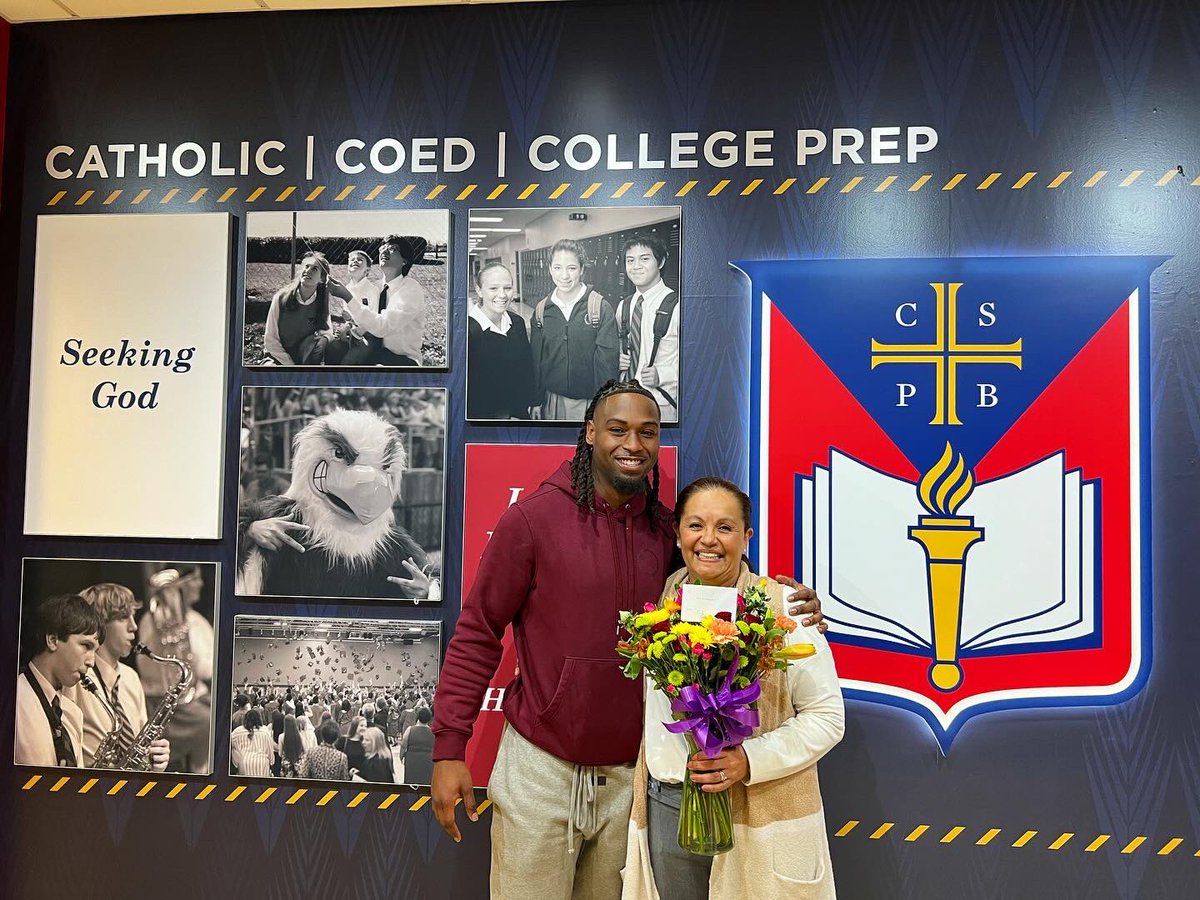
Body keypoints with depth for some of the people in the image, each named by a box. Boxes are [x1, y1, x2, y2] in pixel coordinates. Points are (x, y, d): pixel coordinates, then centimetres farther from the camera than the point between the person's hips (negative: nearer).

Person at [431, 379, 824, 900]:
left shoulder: (668, 529, -1)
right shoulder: (533, 517, -12)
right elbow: (477, 635, -8)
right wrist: (449, 747, -10)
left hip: (630, 774, 4)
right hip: (541, 767, -3)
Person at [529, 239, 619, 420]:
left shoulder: (601, 308, -9)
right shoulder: (541, 309, 3)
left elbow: (607, 360, -11)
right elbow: (535, 358, 8)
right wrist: (536, 401, 6)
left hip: (590, 402, -3)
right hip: (553, 400, 3)